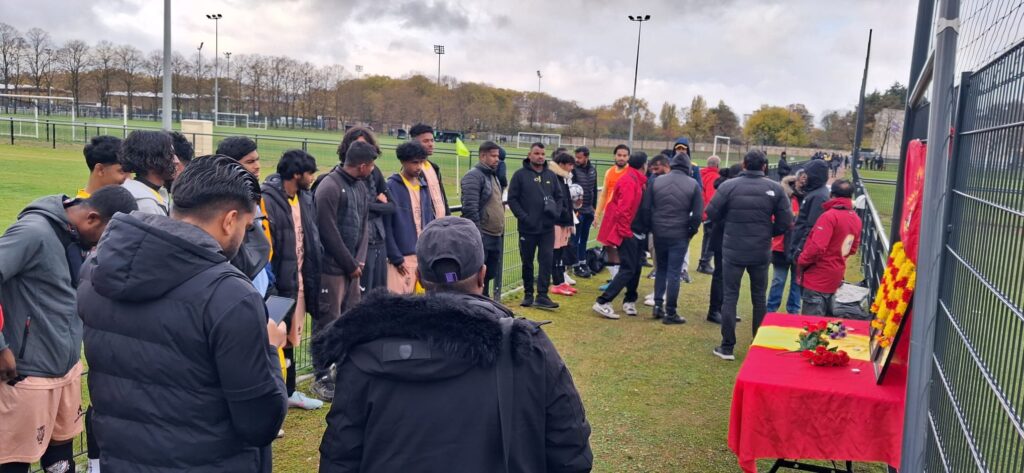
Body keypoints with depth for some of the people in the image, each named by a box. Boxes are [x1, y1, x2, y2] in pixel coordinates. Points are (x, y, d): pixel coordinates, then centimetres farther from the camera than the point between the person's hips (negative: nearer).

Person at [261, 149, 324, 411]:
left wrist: (311, 278, 11)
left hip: (298, 280, 7)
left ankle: (288, 392, 32)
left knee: (289, 338, 19)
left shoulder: (305, 198, 7)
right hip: (277, 282, -7)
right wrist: (269, 287, -20)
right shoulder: (267, 200, -18)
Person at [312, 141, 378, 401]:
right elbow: (329, 232, -16)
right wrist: (351, 265, -10)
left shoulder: (361, 186, 12)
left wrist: (359, 261, 1)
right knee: (327, 321, -2)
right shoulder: (329, 187, -15)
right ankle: (321, 378, 7)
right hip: (331, 268, -8)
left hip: (352, 267, 8)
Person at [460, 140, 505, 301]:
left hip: (496, 236, 9)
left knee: (490, 274, 16)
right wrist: (477, 234, -22)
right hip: (482, 236, -9)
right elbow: (470, 208, -20)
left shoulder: (493, 176, 18)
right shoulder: (474, 176, -12)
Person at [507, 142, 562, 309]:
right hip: (527, 228, -2)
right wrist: (523, 217, -14)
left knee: (547, 260, -3)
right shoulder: (520, 175, -2)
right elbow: (512, 199, -5)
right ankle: (528, 294, 21)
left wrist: (556, 213, -2)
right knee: (527, 262, 8)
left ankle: (542, 295, 1)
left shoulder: (551, 175, 9)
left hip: (547, 228, 3)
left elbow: (559, 196, 15)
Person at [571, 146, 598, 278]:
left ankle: (583, 263, 22)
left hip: (589, 210, 5)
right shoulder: (574, 169, -11)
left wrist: (594, 207, 13)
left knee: (584, 239, 13)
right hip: (578, 210, -5)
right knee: (576, 239, 2)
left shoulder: (593, 169, 6)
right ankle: (576, 266, 9)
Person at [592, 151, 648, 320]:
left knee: (634, 267, 15)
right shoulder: (629, 181, -18)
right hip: (627, 232, -9)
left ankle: (629, 300, 26)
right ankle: (603, 302, -11)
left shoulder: (635, 180, 12)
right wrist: (624, 232, -19)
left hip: (635, 231, 9)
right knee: (628, 269, -10)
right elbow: (623, 209, -23)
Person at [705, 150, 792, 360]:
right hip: (761, 252, 2)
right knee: (759, 298, 15)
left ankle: (727, 347, 7)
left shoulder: (729, 186, -11)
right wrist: (767, 232, 13)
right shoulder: (775, 189, -6)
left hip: (733, 251, -2)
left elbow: (712, 214, -6)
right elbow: (785, 222, -5)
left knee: (730, 296, 6)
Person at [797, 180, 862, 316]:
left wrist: (801, 262, -9)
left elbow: (816, 247, -23)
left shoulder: (829, 216, -18)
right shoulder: (856, 219, 6)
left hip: (818, 277, -8)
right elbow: (852, 249, 15)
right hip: (836, 276, 8)